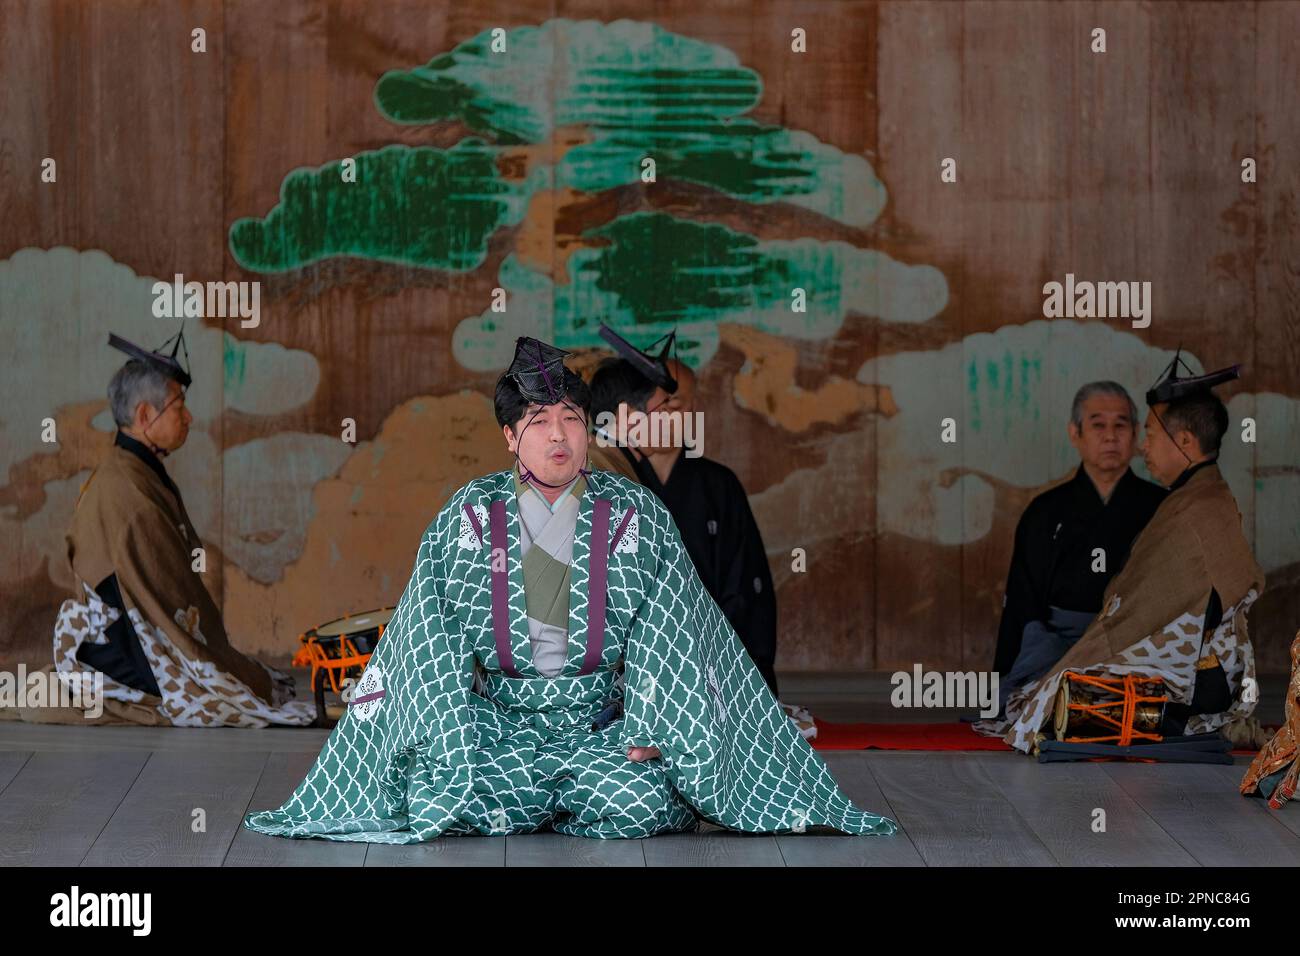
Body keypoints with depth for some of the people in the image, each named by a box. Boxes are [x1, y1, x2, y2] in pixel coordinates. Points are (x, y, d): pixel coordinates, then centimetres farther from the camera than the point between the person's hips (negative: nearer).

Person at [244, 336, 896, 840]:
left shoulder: (634, 517, 2)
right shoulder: (469, 518, 2)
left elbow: (668, 637, -1)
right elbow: (431, 639, 0)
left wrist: (651, 731, -15)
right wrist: (446, 739, -12)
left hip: (604, 721, 0)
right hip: (498, 719, 0)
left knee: (643, 799, -30)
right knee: (436, 800, -28)